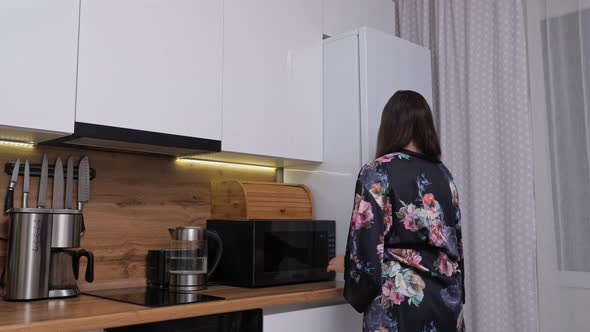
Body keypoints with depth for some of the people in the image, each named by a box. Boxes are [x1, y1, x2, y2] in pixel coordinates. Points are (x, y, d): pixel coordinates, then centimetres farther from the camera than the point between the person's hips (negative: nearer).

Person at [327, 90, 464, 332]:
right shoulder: (443, 173, 8)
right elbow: (455, 241, 13)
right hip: (445, 299, 6)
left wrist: (345, 263, 7)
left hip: (399, 301, -6)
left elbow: (366, 244, -13)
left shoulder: (377, 172, -10)